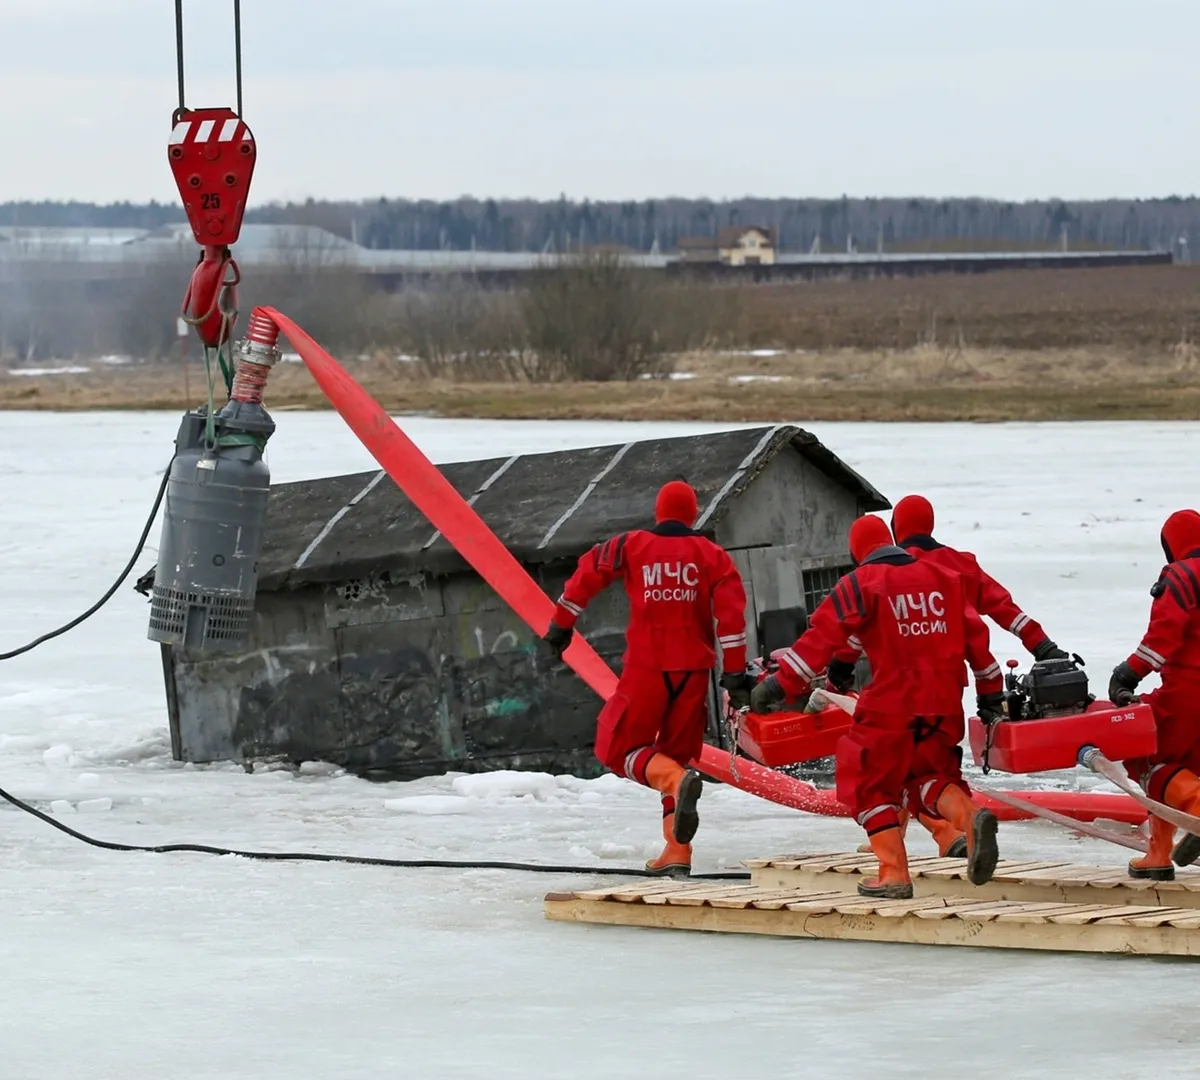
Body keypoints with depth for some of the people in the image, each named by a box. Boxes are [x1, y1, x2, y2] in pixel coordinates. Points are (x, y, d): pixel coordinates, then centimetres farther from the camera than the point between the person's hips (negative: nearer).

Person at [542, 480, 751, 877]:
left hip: (646, 666, -3)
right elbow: (731, 613, -2)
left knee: (619, 747, 7)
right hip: (693, 669, 3)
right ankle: (677, 853, 7)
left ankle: (676, 780, -23)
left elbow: (587, 575, 0)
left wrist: (561, 624, 12)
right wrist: (735, 674, -2)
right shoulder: (711, 554, 5)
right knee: (678, 752, 15)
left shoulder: (631, 546, 3)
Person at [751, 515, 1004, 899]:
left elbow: (823, 636, -10)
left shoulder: (861, 583, -3)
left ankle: (894, 873, 0)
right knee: (930, 773, 20)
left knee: (870, 782, 10)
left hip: (892, 702, -5)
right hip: (944, 703, 5)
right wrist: (990, 692, 24)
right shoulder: (943, 578, 13)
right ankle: (969, 817, -11)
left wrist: (780, 684, -8)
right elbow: (975, 635, 15)